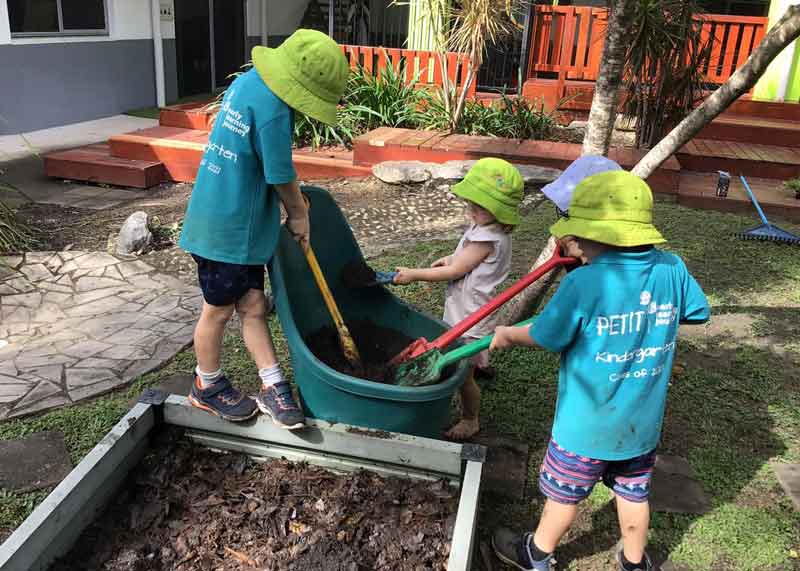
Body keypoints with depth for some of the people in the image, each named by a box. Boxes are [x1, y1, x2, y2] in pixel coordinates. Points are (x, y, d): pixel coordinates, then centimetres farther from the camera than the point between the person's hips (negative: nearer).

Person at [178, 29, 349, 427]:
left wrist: (291, 201, 20)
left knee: (253, 305, 11)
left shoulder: (248, 81, 6)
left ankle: (272, 388, 19)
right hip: (227, 227, -9)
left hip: (243, 225, 9)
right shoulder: (271, 107, -24)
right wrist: (298, 214, 2)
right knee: (219, 310, 9)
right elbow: (281, 174, -15)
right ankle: (207, 387, 29)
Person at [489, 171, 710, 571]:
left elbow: (543, 337, -16)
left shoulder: (583, 284, -27)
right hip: (643, 422, 5)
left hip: (587, 424, -4)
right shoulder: (672, 269, -11)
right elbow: (699, 312, 6)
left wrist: (507, 336, 3)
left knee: (564, 494, 17)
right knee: (634, 493, 24)